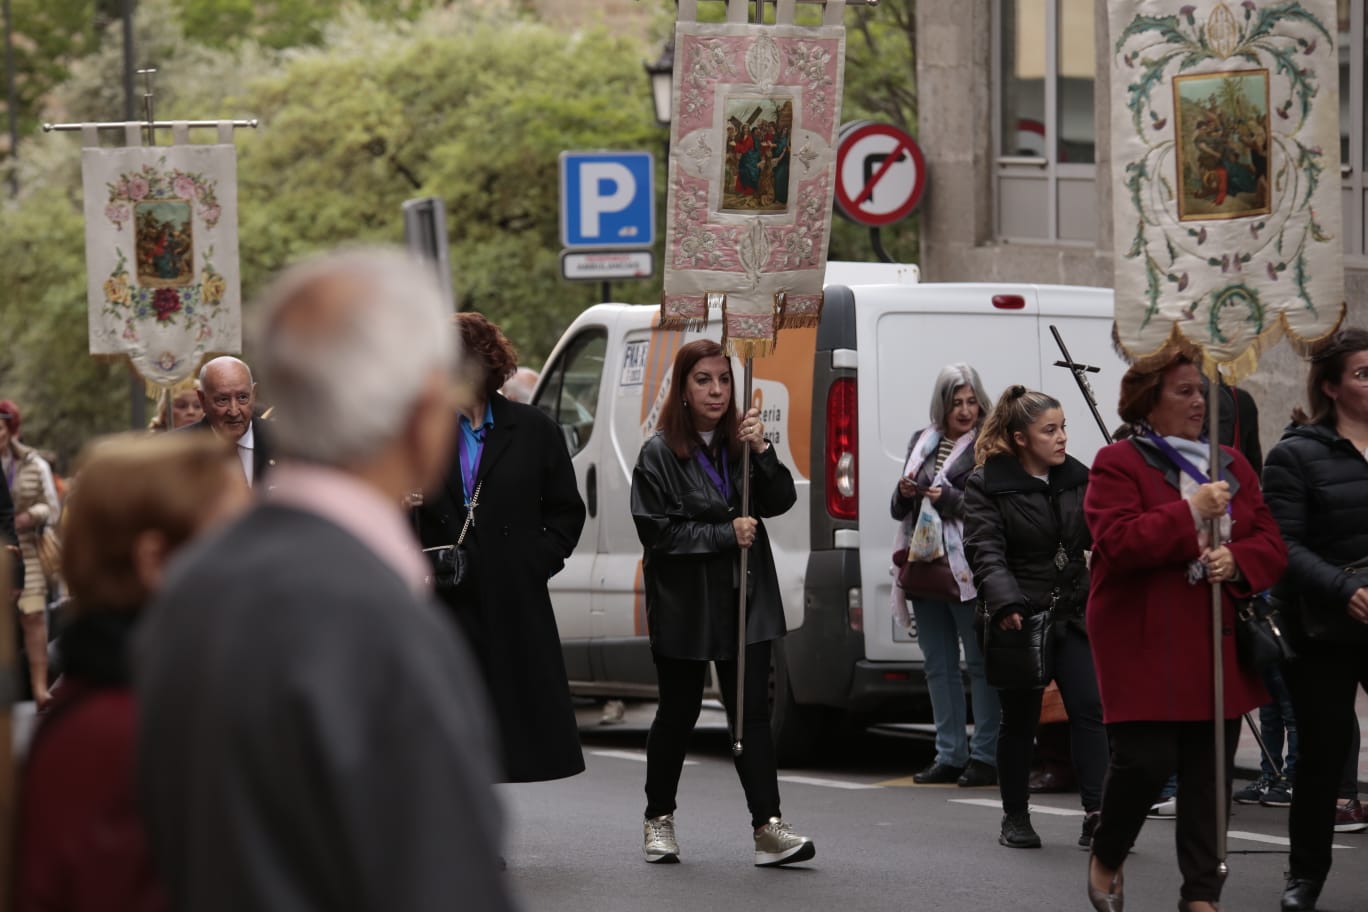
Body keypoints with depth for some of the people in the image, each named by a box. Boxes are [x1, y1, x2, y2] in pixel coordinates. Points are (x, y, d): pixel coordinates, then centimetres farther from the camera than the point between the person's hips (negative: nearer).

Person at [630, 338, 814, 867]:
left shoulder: (739, 442, 6)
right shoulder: (660, 453, -7)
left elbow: (780, 502, -2)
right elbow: (657, 530, -13)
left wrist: (761, 452, -18)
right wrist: (725, 534, -16)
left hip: (744, 602, 3)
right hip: (683, 604, -3)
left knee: (752, 711, -5)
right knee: (679, 711, 8)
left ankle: (768, 827, -10)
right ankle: (659, 819, 26)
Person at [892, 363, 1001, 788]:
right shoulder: (921, 442, 17)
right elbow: (899, 510, 20)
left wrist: (947, 499, -18)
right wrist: (905, 493, -1)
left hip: (969, 572, -8)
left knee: (981, 664, -5)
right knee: (939, 666, 10)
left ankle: (985, 756, -3)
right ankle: (950, 755, 16)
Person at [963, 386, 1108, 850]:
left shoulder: (1077, 479, 9)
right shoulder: (987, 485, -6)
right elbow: (986, 552, -16)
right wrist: (1005, 603, -32)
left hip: (1072, 615, 4)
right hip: (1019, 619, -4)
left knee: (1089, 710, -10)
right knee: (1019, 721, 6)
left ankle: (1097, 813, -14)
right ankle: (1015, 818, 19)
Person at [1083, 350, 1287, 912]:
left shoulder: (1229, 465, 13)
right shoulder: (1118, 464, -3)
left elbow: (1271, 546, 10)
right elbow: (1116, 542, -17)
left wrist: (1236, 561, -11)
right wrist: (1190, 513, -20)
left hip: (1217, 644, 5)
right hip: (1144, 648, -5)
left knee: (1210, 770, 3)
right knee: (1146, 760, -10)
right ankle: (1105, 857, 18)